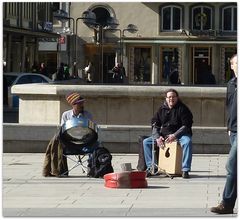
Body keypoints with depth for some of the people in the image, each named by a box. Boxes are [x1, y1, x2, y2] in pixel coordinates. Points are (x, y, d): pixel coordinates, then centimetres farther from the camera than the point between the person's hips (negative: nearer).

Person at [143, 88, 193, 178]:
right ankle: (150, 167, -5)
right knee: (146, 142, -8)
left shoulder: (182, 109, -5)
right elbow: (155, 124, 8)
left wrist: (174, 135, -23)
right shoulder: (162, 109, 7)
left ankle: (185, 170, -35)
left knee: (187, 142, -37)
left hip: (179, 134, -4)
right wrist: (157, 137, -10)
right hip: (164, 135, 4)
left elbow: (186, 125, -12)